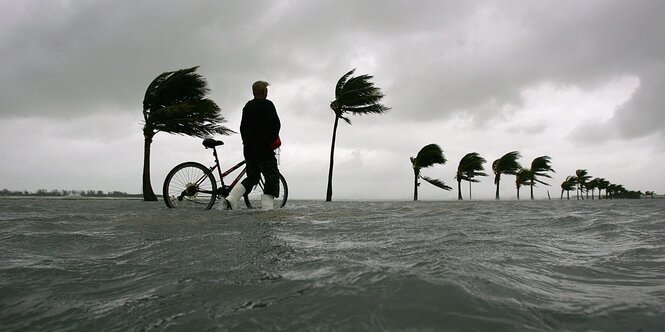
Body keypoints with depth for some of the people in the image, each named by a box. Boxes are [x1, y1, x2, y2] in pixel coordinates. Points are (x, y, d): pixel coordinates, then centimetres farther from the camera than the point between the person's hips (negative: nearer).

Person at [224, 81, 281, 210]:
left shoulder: (247, 106, 14)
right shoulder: (268, 105, -6)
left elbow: (242, 127, 18)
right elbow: (276, 125, -11)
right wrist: (272, 139, 4)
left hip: (248, 149, 7)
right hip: (264, 148, -7)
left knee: (252, 177, 18)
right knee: (272, 177, 1)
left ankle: (231, 198, 4)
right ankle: (267, 208, -7)